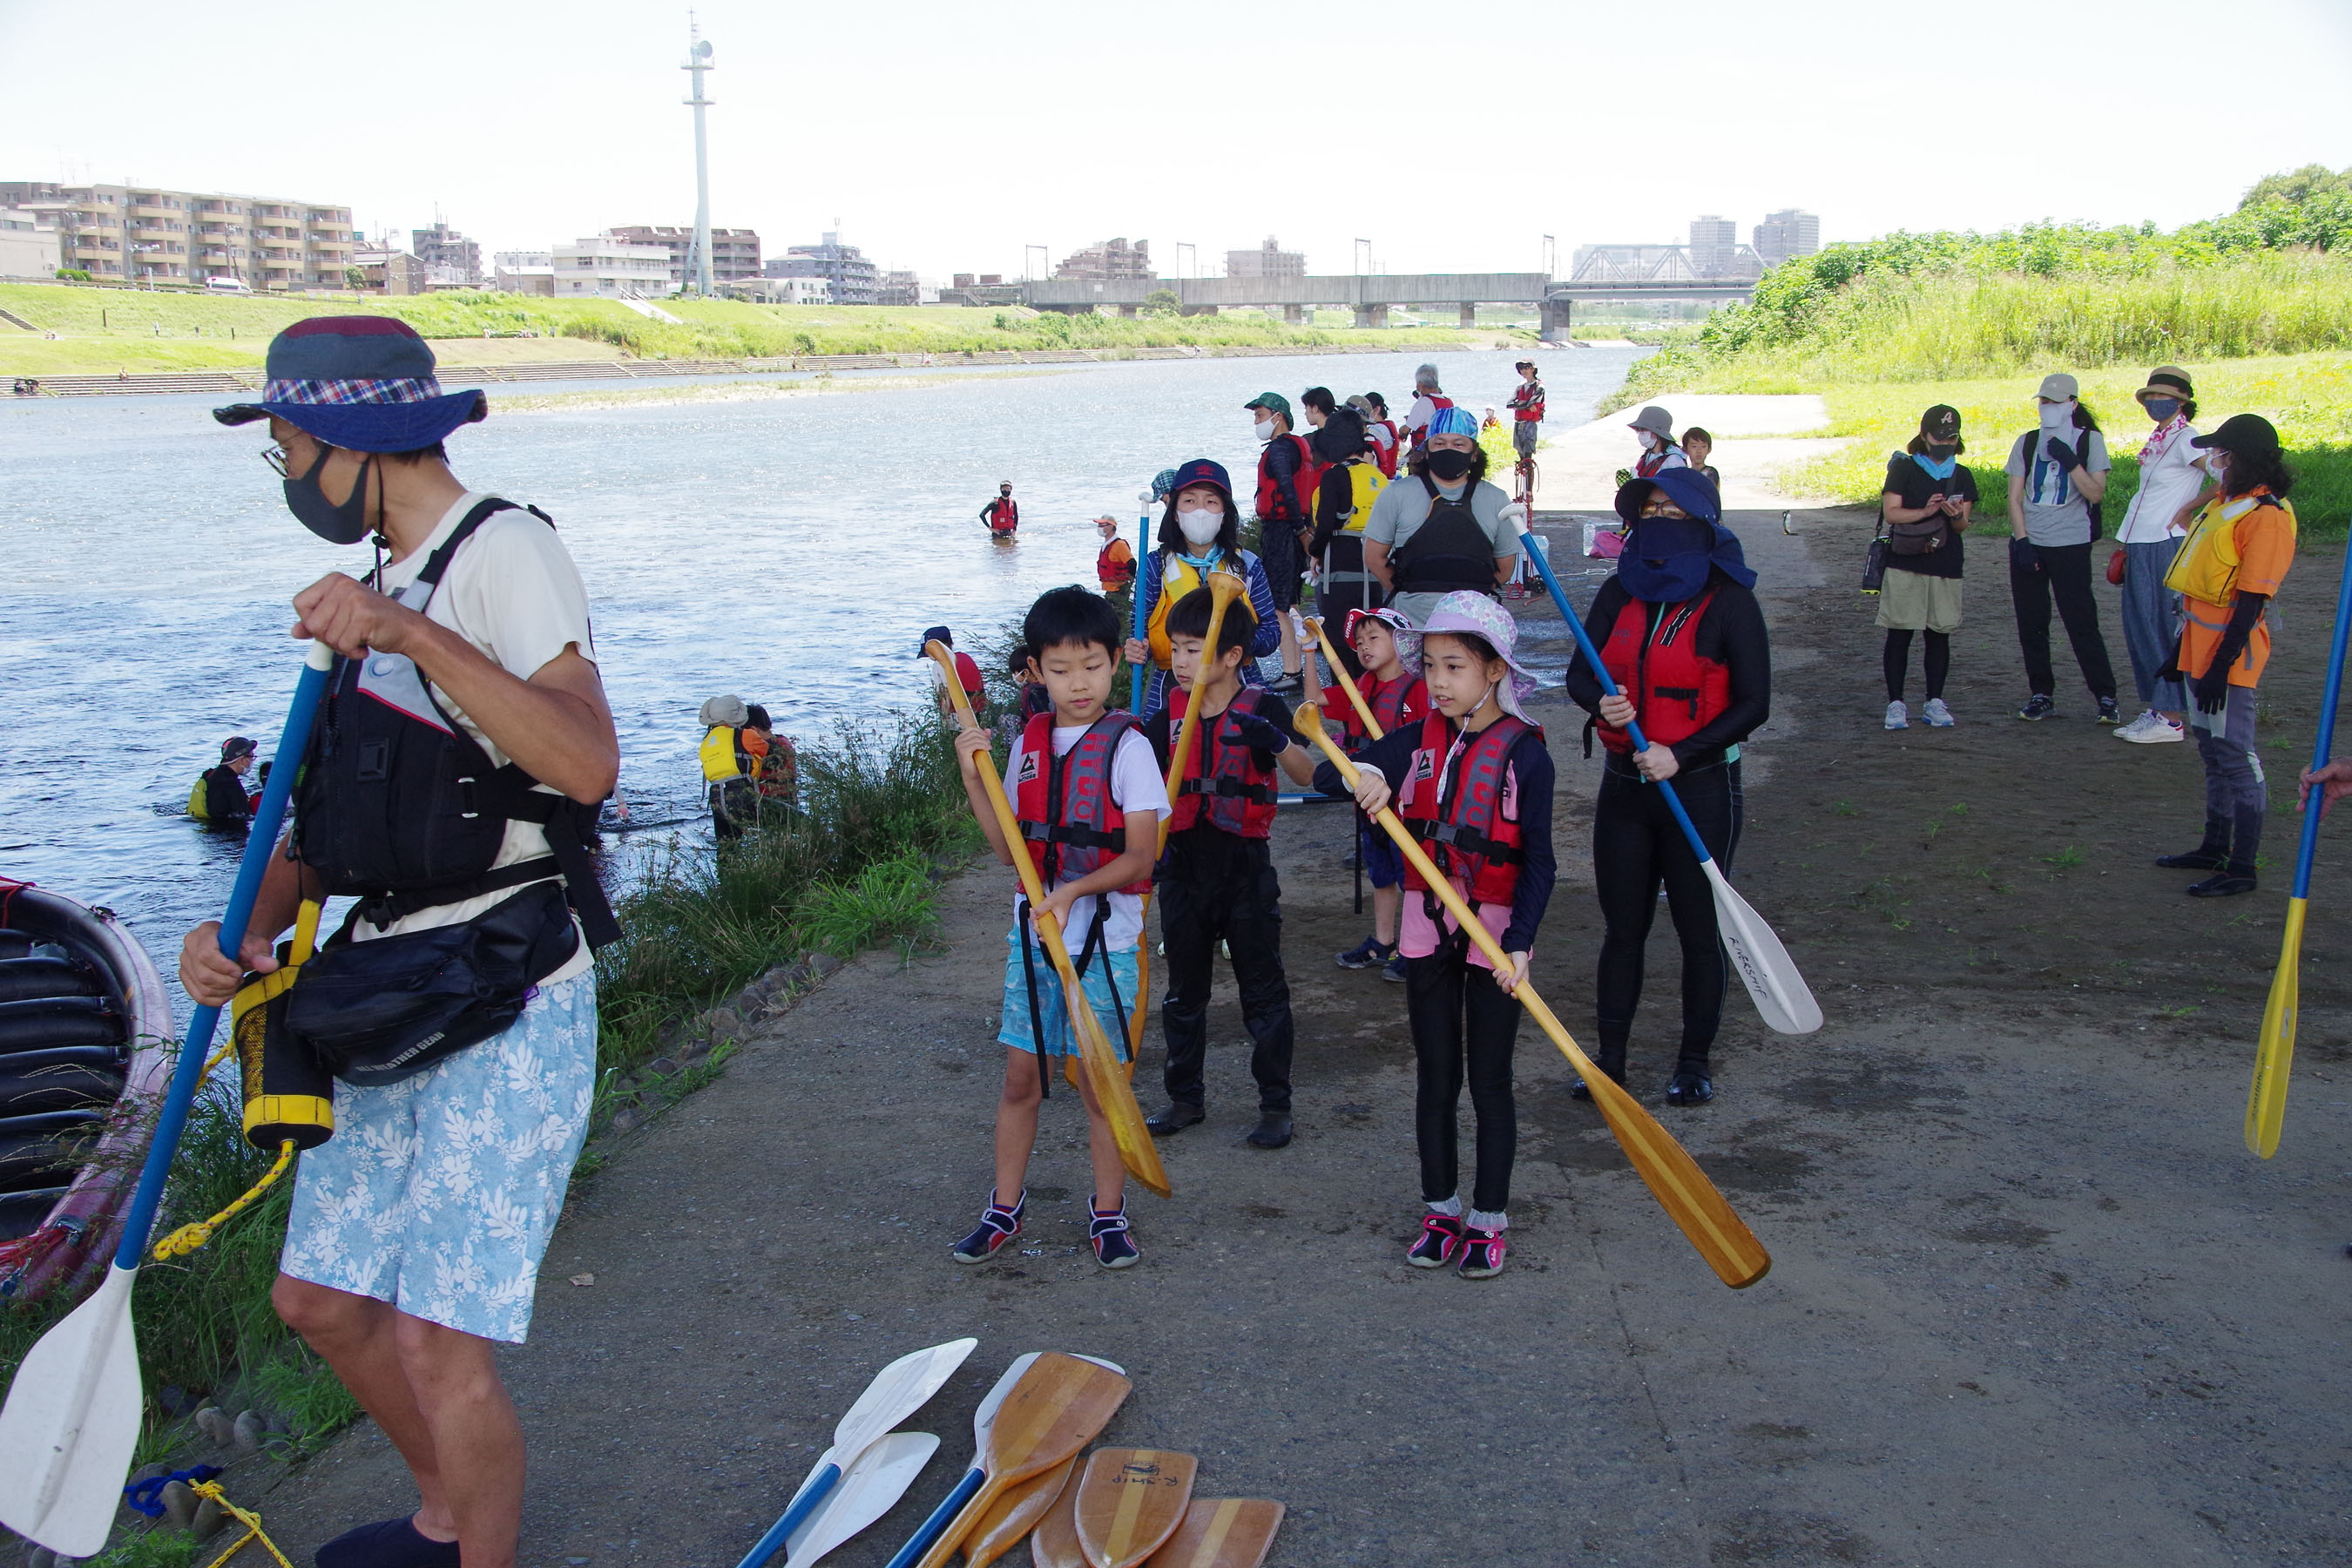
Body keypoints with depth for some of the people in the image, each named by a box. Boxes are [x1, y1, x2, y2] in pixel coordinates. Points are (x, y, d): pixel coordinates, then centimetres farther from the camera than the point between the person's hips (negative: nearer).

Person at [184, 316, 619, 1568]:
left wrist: (415, 636, -34)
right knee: (318, 1298, 18)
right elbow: (335, 810, 16)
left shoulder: (503, 550, -12)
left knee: (441, 1345, -9)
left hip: (506, 1010, -9)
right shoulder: (386, 583, 16)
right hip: (393, 1005, 9)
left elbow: (588, 764, -27)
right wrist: (245, 927, -1)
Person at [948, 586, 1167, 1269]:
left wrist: (1074, 889, -27)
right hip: (1033, 933, 4)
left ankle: (1108, 1212, 21)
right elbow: (1011, 850, 5)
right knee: (1021, 1074, 11)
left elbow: (1139, 858, -13)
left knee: (1098, 1079, 4)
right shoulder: (1028, 744, 6)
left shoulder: (1126, 747, -9)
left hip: (1104, 939, -4)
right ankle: (1005, 1206, 26)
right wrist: (974, 778, -4)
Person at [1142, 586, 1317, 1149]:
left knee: (1263, 991, 4)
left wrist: (1277, 742, -38)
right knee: (1184, 992, 14)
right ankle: (1186, 1098, 27)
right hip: (1184, 866, 5)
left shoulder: (1262, 709, -9)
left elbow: (1306, 776, -21)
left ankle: (1276, 1104, 15)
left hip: (1245, 869, -4)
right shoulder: (1170, 714, 4)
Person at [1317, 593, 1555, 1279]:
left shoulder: (1524, 753, -10)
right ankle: (1440, 1210, 25)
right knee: (1434, 1076, 12)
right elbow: (1325, 775, -1)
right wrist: (1362, 775, -24)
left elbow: (1538, 862, -11)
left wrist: (1519, 942, -21)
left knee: (1489, 1081, 5)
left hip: (1494, 937, -4)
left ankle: (1489, 1219, 18)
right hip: (1427, 931, 4)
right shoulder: (1419, 741, 2)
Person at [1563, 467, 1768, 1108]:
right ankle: (1610, 1057, 19)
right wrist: (1602, 703, -16)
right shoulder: (1620, 592, 4)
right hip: (1624, 788, 4)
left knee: (1699, 929, 7)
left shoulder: (1729, 602, -9)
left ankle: (1695, 1061, 21)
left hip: (1699, 789, -4)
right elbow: (1579, 673, 8)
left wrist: (1680, 755, -20)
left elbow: (1753, 704, -10)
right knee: (1622, 927, 10)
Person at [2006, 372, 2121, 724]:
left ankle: (2106, 697, -1)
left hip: (2070, 545, -3)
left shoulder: (2090, 440, 2)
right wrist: (2022, 541, -4)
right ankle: (2041, 695, 14)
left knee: (2081, 622, -7)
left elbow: (2095, 493, -6)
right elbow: (2015, 497, 7)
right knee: (2031, 625, 4)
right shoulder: (2027, 443, 11)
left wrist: (2069, 461, -18)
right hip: (2027, 544, 4)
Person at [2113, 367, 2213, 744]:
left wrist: (2186, 511, -13)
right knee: (2139, 628, 10)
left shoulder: (2186, 439, -10)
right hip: (2139, 544, 9)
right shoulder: (2156, 440, 17)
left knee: (2165, 628, -7)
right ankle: (2151, 709, 17)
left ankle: (2169, 718, -4)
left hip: (2165, 544, -9)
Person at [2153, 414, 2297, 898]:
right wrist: (2182, 651, 21)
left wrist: (2221, 667, -22)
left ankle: (2242, 868, -3)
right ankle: (2215, 848, 27)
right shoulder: (2224, 503, 14)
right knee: (2211, 752, 16)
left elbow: (2250, 601, -20)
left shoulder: (2267, 515, -16)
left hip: (2230, 650, -10)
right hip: (2200, 644, 10)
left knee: (2234, 756, -6)